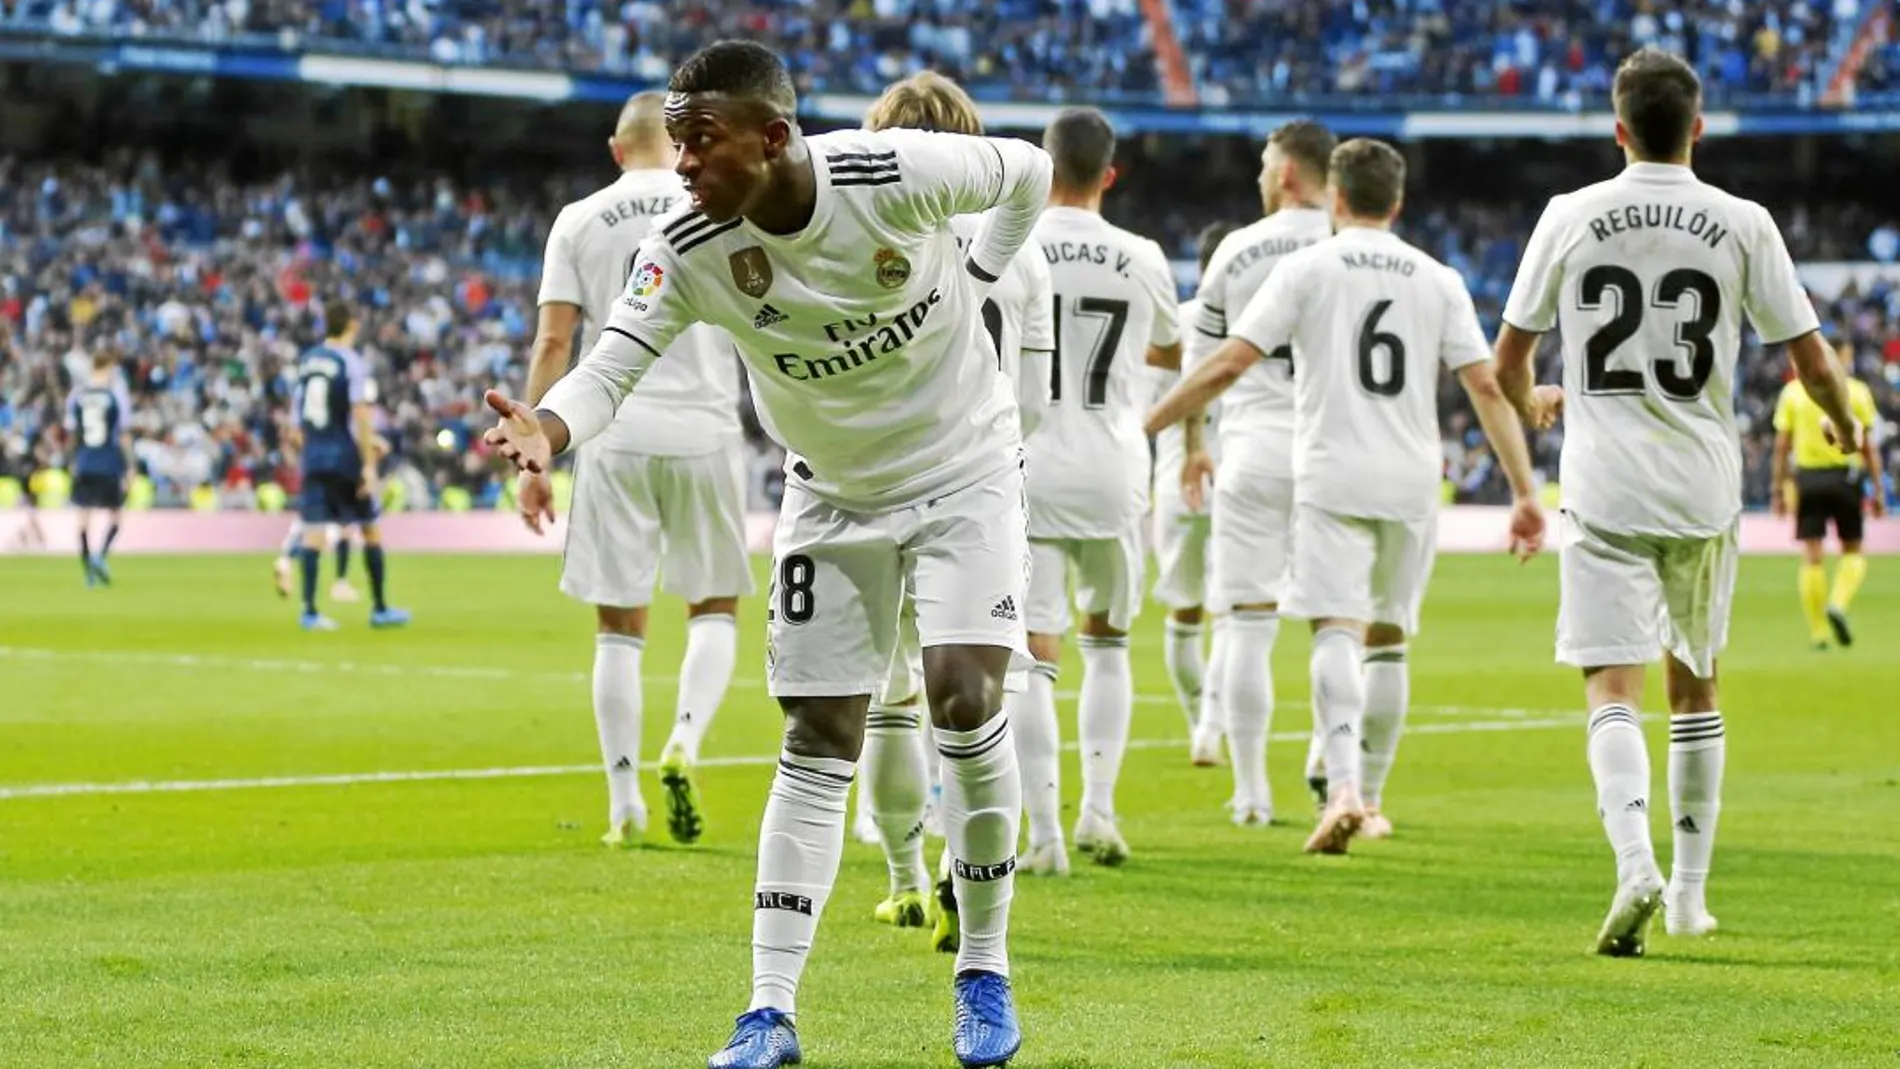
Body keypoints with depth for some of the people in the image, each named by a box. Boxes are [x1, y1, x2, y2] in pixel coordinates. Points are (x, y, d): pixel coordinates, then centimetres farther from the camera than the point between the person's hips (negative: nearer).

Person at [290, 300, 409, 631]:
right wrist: (369, 464, -14)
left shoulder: (306, 360, 9)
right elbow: (360, 415, -14)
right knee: (370, 529, 8)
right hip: (345, 456, -5)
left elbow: (297, 413, 14)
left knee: (313, 530, 1)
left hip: (313, 456, 5)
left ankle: (309, 610, -7)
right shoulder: (351, 361, -9)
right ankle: (379, 609, 13)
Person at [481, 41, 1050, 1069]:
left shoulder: (903, 173, -26)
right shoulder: (685, 248, -21)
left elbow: (1029, 174, -6)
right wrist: (547, 427, -51)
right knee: (817, 749, 0)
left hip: (963, 470, -2)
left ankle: (983, 973, 1)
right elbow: (612, 361, -31)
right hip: (833, 497, 2)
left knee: (964, 698, -17)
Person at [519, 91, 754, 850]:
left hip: (615, 439, 1)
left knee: (619, 626, 7)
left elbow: (553, 341, 0)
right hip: (704, 432, -1)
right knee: (716, 607, 13)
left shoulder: (579, 221, 5)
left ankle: (625, 804, 5)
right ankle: (684, 742, -12)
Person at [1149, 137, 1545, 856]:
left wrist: (1140, 429, 0)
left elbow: (1226, 366, -5)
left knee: (1337, 631, -11)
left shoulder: (1308, 268, 1)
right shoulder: (1439, 280, 9)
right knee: (1385, 639, 15)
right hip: (1412, 481, 3)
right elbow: (1487, 389, 3)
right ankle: (1364, 792, 19)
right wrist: (1524, 492, 5)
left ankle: (1343, 787, -30)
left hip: (1332, 477, -3)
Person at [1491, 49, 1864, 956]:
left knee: (1613, 686, -5)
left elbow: (1508, 362, 6)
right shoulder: (1742, 225, -2)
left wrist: (1532, 404, 30)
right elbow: (1809, 359, 2)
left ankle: (1635, 863, -27)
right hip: (1704, 489, 1)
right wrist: (1845, 423, 24)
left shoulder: (1571, 217, -1)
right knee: (1694, 684, 17)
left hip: (1605, 488, -1)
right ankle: (1690, 888, 23)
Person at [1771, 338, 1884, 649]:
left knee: (1812, 556, 3)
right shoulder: (1856, 391, -1)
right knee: (1852, 551, 13)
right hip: (1845, 475, -1)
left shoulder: (1792, 392, 5)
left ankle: (1818, 632, 1)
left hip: (1807, 476, 1)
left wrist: (1779, 487, 9)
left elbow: (1782, 445, 3)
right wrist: (1877, 490, 3)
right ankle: (1838, 604, -13)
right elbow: (1868, 447, -2)